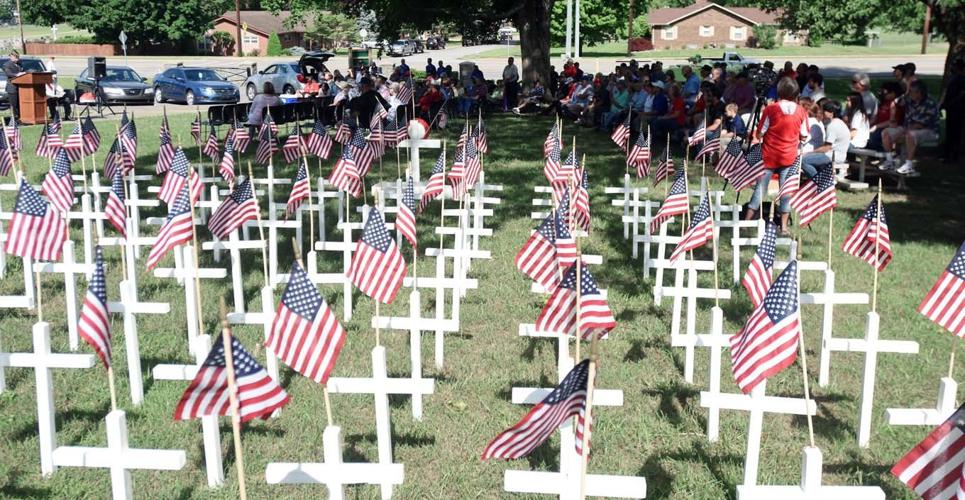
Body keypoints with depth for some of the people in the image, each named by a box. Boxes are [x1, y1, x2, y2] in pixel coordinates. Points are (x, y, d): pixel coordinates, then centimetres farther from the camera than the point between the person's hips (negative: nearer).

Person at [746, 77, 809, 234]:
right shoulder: (801, 111, -3)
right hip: (789, 157, 1)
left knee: (760, 187, 7)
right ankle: (784, 225, 7)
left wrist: (760, 138, 14)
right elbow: (803, 136, 4)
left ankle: (747, 221, 10)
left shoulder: (771, 108, -10)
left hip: (769, 156, -1)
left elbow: (759, 134, -8)